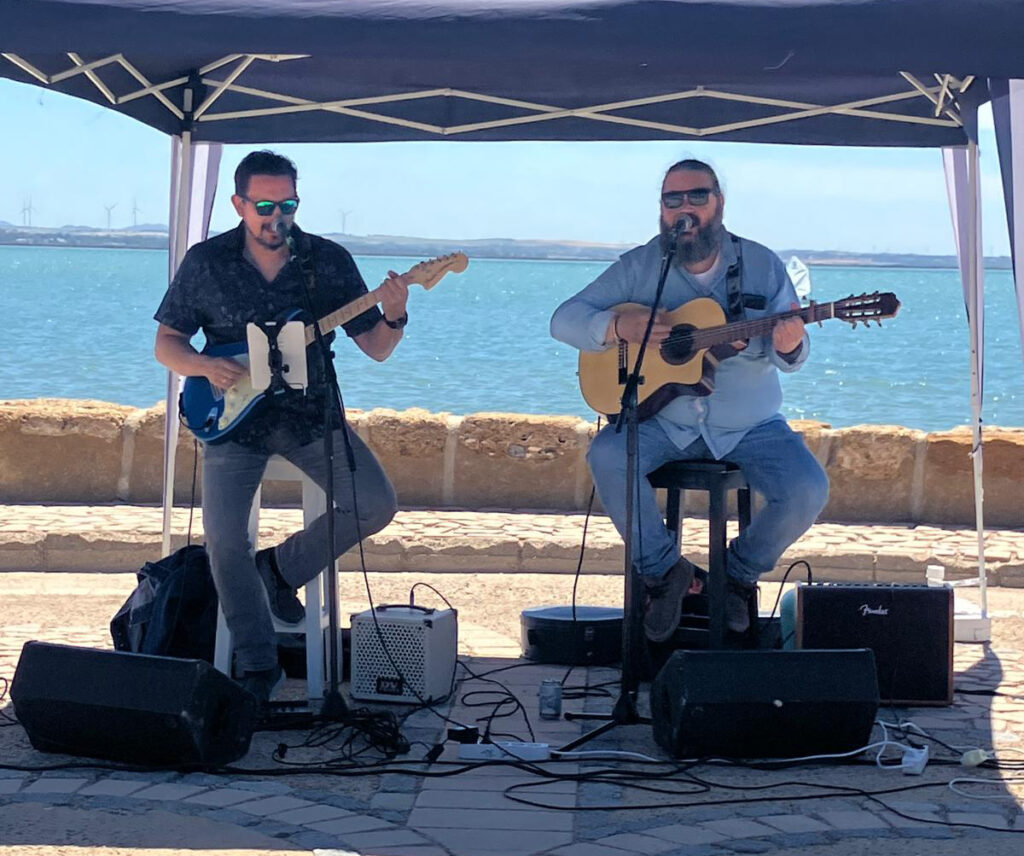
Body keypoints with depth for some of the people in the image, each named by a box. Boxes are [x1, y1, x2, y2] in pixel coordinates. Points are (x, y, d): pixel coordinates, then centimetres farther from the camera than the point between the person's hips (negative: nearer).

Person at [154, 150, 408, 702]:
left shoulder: (329, 261, -2)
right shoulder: (206, 262, -3)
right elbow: (166, 343, 4)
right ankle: (258, 666, 0)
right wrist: (208, 367, -16)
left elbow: (375, 349, -1)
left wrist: (393, 318, -23)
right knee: (224, 540, -18)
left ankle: (282, 566, 11)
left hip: (311, 412, 2)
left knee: (375, 505, -15)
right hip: (234, 419, -1)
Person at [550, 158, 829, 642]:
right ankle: (664, 570, -9)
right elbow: (564, 320, -1)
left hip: (750, 426, 0)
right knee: (607, 456, -29)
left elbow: (792, 355, -1)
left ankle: (739, 572, 6)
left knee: (808, 492, -23)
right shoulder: (639, 266, 0)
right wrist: (619, 326, -21)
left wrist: (788, 345, -27)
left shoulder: (761, 265, 1)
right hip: (663, 422, 0)